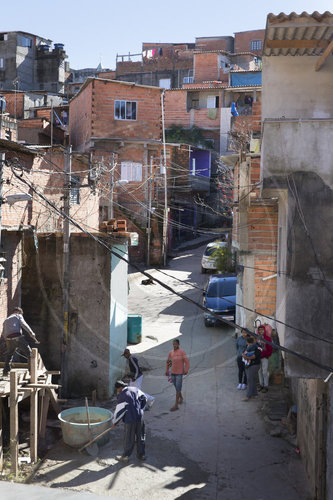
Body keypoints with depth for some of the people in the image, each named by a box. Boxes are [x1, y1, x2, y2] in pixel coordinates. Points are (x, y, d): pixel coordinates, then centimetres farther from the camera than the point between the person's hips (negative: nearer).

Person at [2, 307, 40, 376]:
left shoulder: (6, 320, 32)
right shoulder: (18, 316, 16)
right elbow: (24, 324, -3)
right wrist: (31, 333, -10)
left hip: (9, 340, 5)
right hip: (18, 338, -5)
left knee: (9, 354, 29)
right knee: (29, 353, 4)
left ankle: (6, 371, 24)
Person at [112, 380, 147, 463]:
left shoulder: (122, 396, -12)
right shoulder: (135, 389, 3)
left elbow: (119, 411, -8)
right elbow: (144, 398, 9)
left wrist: (114, 423, 4)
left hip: (130, 420, -6)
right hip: (140, 417, 6)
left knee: (128, 439, 7)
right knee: (141, 437, 17)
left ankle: (125, 457, 19)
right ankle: (141, 454, 27)